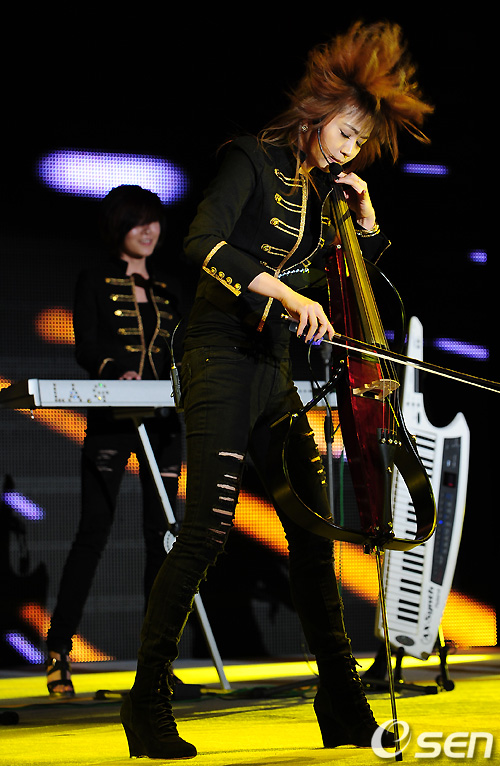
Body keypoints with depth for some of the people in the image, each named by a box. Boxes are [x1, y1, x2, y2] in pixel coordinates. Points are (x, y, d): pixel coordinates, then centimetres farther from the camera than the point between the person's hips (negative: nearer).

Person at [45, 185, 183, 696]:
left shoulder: (165, 292, 18)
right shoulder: (96, 283, 4)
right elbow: (86, 349, -8)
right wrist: (118, 373, -27)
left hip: (163, 418, 5)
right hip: (111, 417, -5)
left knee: (161, 532, 2)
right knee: (93, 531, -8)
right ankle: (58, 654, -4)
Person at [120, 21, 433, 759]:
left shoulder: (322, 190, 17)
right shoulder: (253, 161, -5)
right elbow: (204, 243, -21)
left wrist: (365, 216, 10)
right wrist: (285, 291, -29)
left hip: (276, 373, 8)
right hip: (224, 360, -8)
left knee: (313, 531, 5)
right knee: (207, 530, -13)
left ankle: (342, 702, 12)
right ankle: (148, 699, -4)